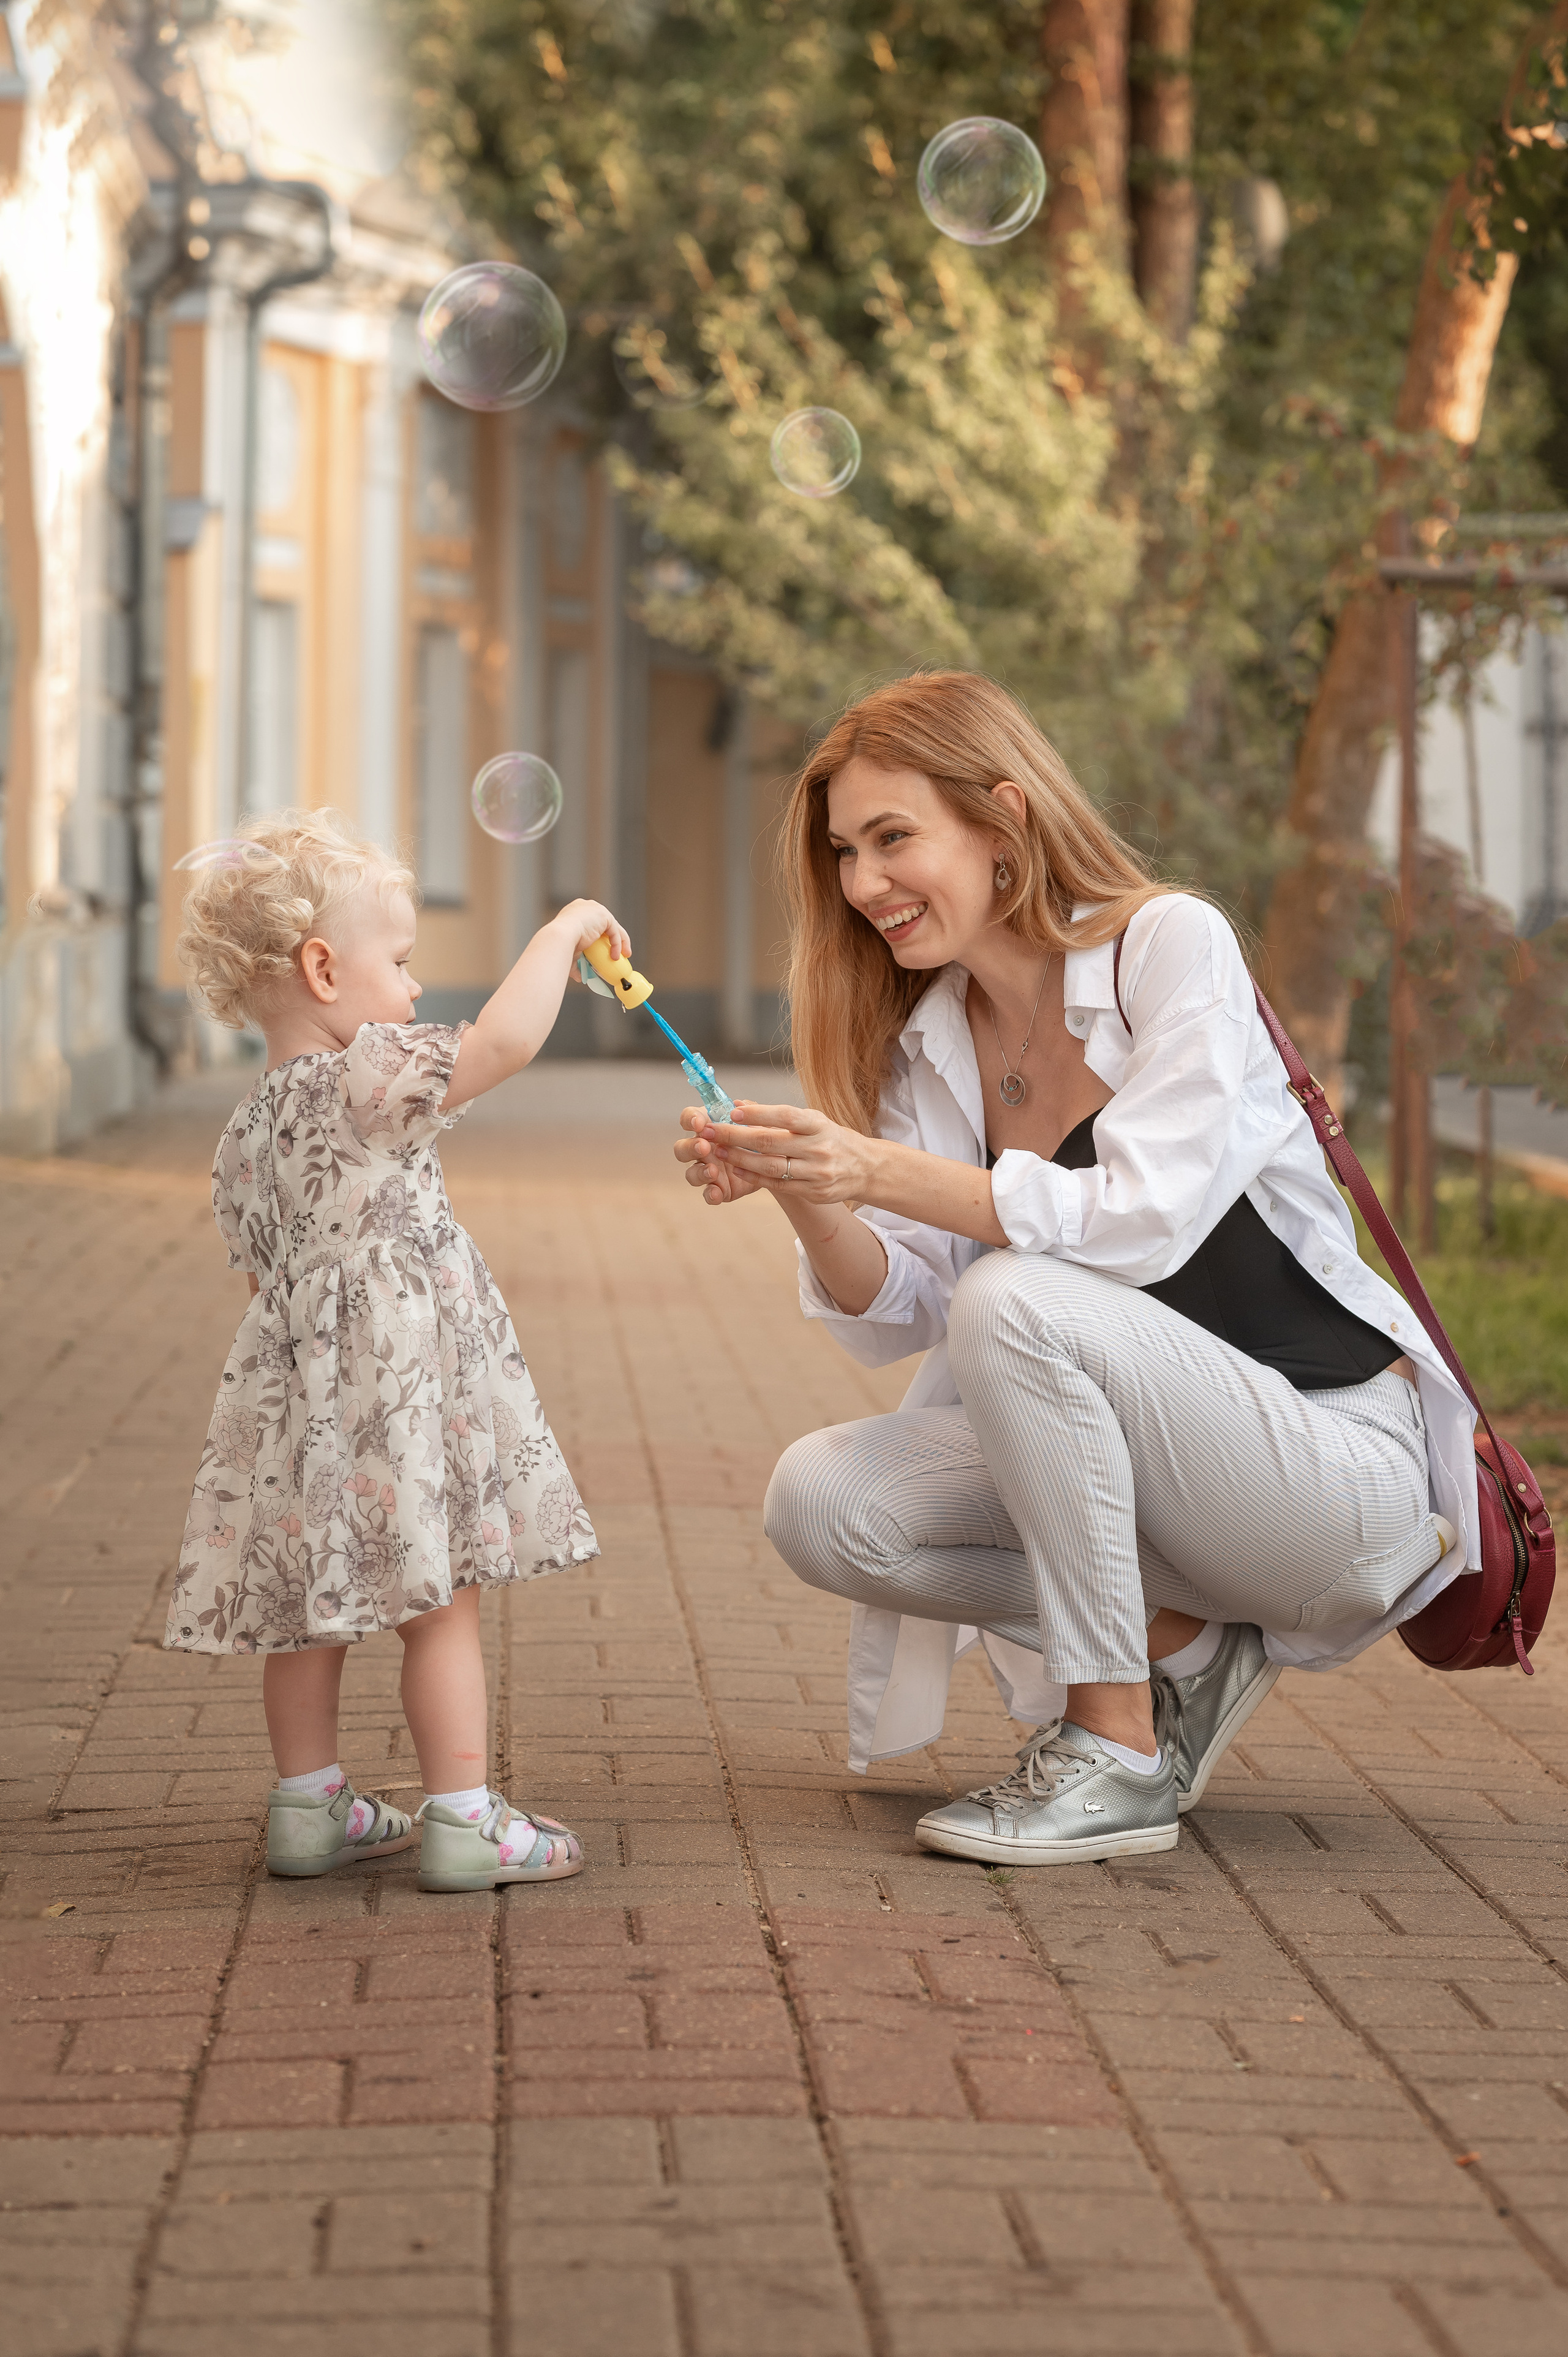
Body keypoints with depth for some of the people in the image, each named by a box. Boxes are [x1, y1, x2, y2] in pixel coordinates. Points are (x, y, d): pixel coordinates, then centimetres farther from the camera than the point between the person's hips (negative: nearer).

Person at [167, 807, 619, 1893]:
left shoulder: (248, 1132, 11)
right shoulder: (367, 1079, -14)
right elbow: (506, 1039, -26)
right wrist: (565, 929, -12)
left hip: (302, 1388, 8)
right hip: (401, 1386, -8)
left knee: (314, 1607, 15)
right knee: (441, 1606, -1)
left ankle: (308, 1806, 24)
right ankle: (463, 1822, 2)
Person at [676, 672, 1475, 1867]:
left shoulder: (1173, 944, -12)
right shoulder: (930, 1037, 7)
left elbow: (1145, 1218, -25)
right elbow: (898, 1315, 1)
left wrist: (885, 1171, -31)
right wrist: (808, 1196, -19)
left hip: (1340, 1457, -7)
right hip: (1145, 1472, 7)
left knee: (1017, 1302, -30)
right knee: (822, 1504, -12)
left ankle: (1119, 1756, -19)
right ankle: (1181, 1646, 4)